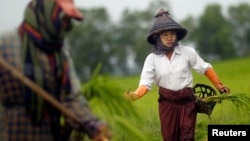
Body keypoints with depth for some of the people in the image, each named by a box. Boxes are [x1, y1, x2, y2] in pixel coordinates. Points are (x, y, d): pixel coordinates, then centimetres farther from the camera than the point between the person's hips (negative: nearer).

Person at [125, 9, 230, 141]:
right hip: (167, 103, 1)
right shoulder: (152, 58, -6)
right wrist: (135, 95, -31)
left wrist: (218, 85, 1)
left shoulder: (188, 52, -7)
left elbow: (206, 68, 5)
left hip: (186, 101, -1)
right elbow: (145, 83, -12)